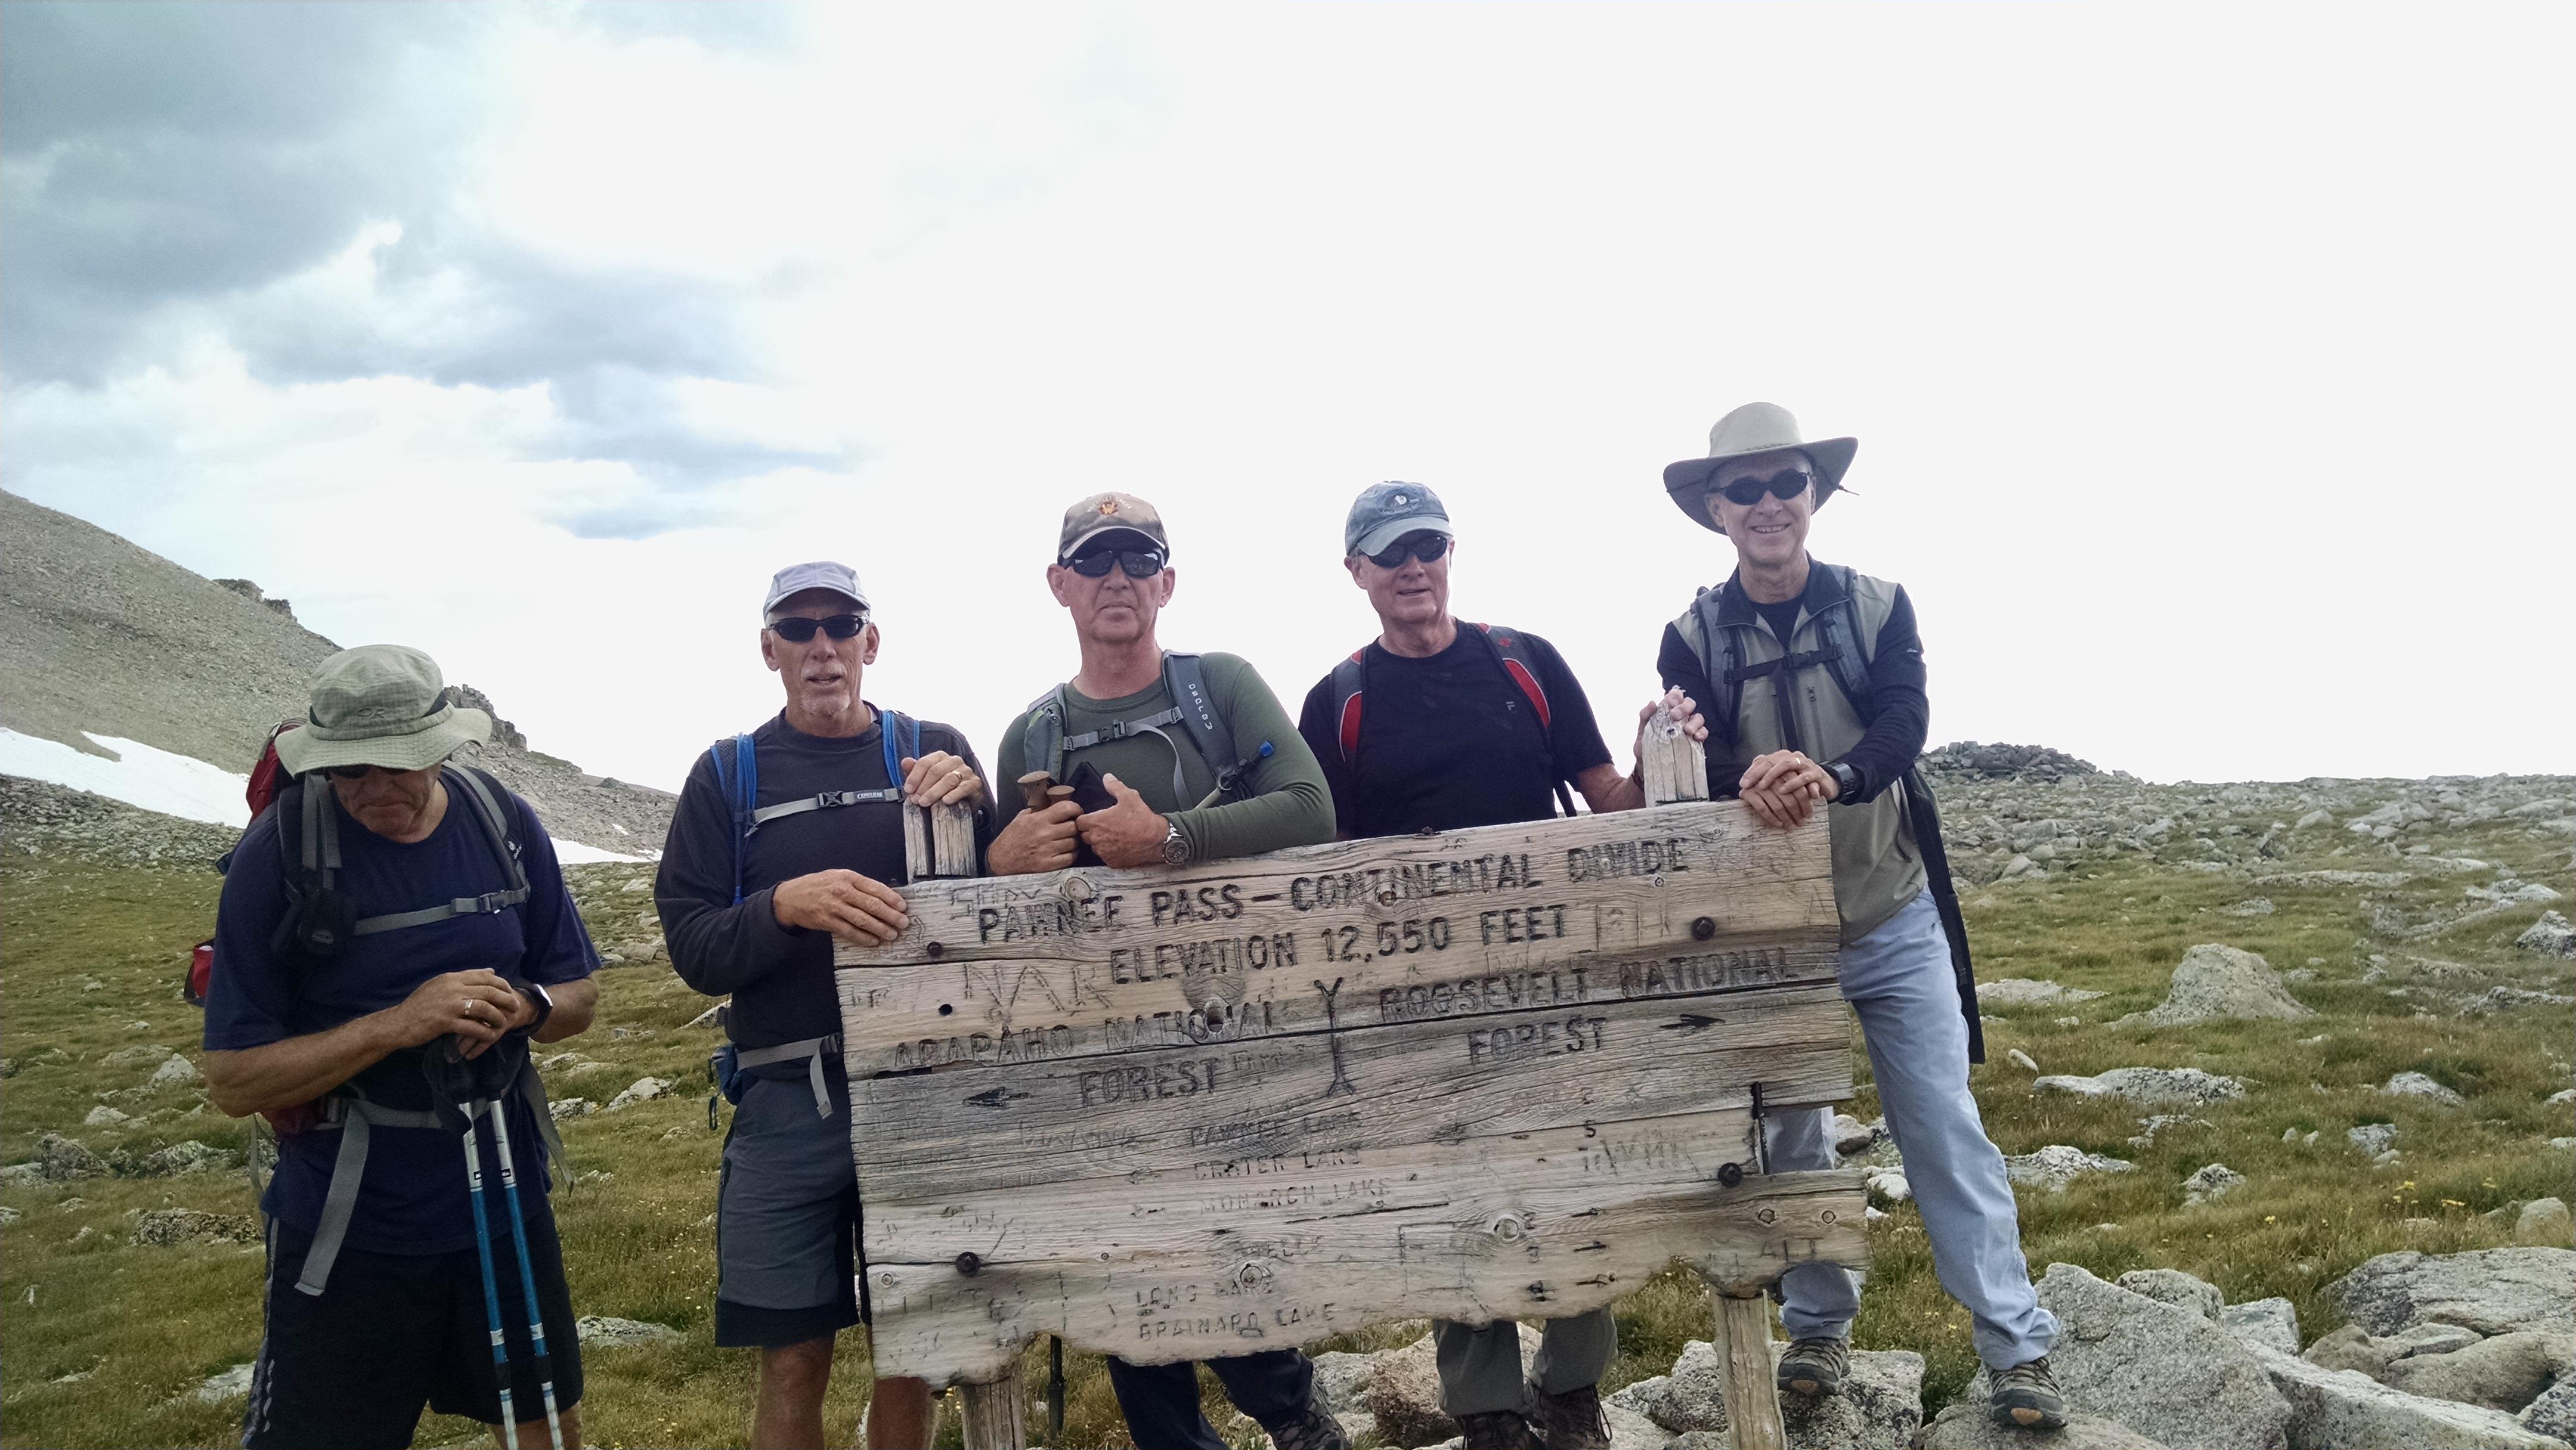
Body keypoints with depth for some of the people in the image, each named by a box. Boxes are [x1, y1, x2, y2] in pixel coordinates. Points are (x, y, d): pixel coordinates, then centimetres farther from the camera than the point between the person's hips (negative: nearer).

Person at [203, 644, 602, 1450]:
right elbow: (233, 1082, -13)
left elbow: (578, 998, 4)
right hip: (347, 1231, -3)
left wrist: (525, 1006, -18)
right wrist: (399, 1024, -26)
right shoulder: (279, 851, -15)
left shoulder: (504, 824, -4)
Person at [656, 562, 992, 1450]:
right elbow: (692, 947, -2)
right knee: (794, 1362, 6)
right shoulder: (728, 775, 5)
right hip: (787, 1103, 0)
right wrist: (789, 905, -21)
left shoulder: (932, 751, 5)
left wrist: (974, 806, -16)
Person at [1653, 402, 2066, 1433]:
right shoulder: (1694, 639, -4)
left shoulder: (1879, 607, -5)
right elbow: (1696, 768, -15)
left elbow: (1904, 724, -20)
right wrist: (1749, 783, -39)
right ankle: (1819, 1327, 29)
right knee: (1791, 1136, 12)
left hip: (1895, 923, -1)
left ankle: (2018, 1348, 10)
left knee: (1946, 1130, 0)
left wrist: (1832, 777, -42)